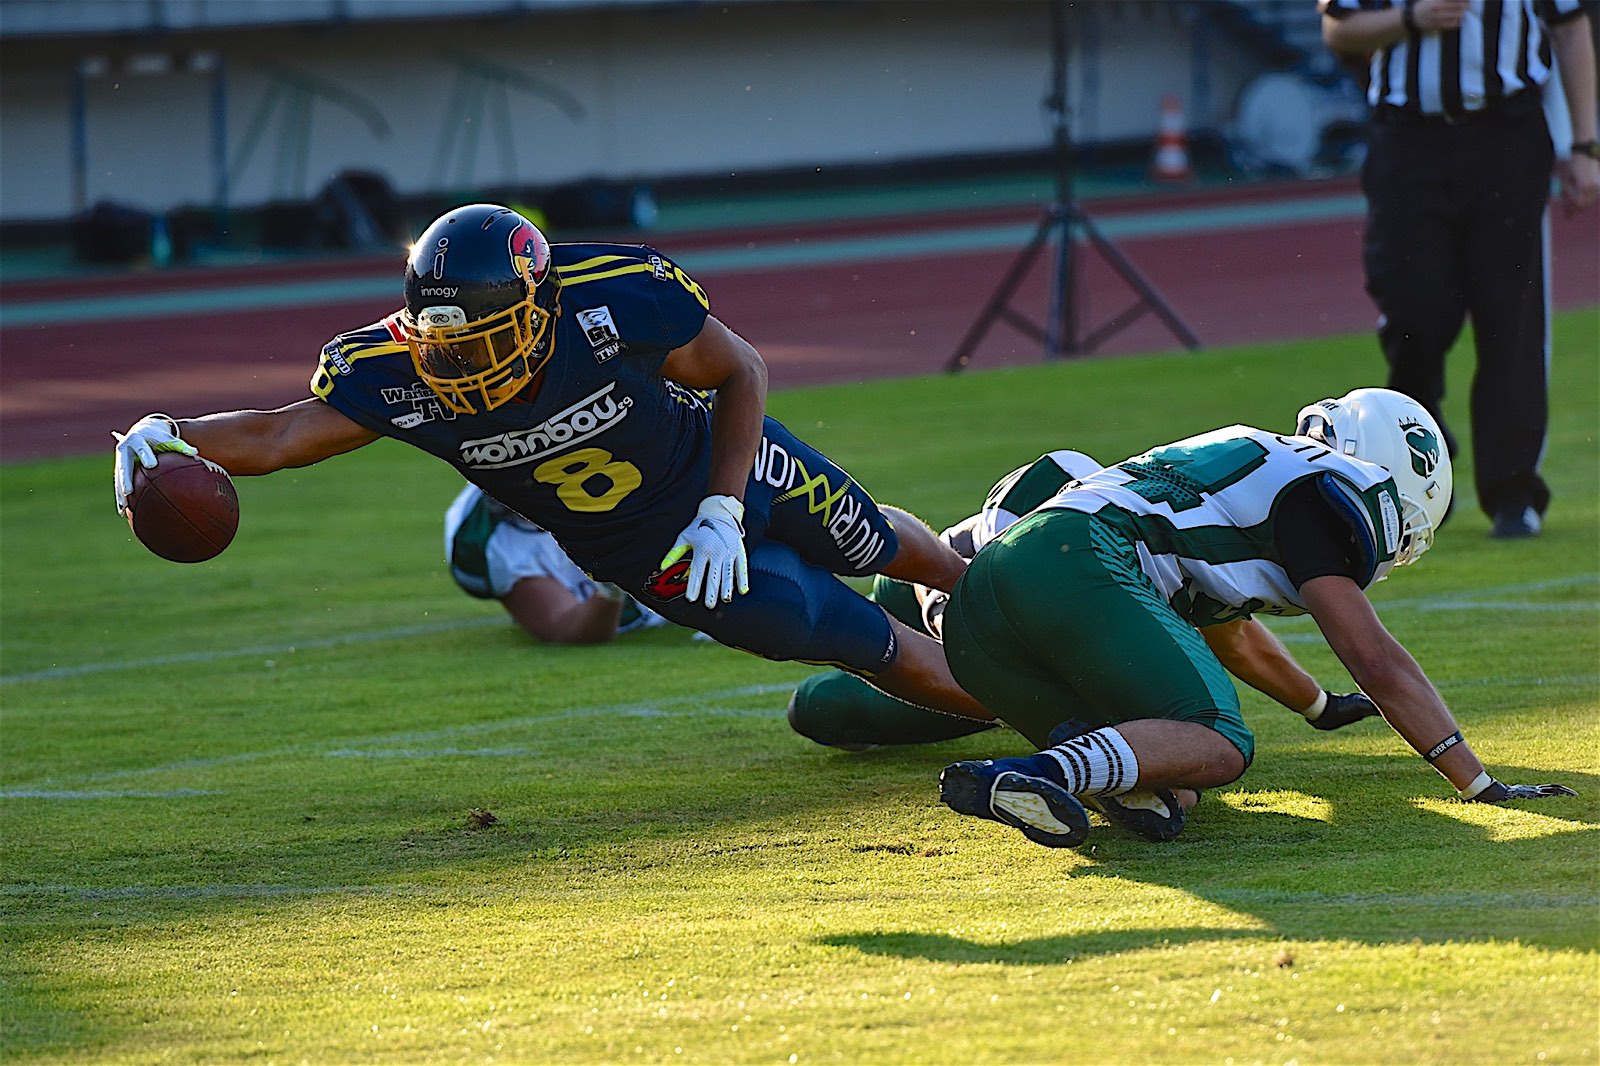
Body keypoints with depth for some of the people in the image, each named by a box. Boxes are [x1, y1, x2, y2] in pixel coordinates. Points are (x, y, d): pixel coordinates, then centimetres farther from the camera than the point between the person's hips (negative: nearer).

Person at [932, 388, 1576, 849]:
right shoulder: (1309, 486, 8)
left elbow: (1228, 625, 51)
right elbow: (1377, 663, 4)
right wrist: (1481, 786, 9)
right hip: (1079, 565, -9)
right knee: (1220, 748, -15)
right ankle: (1028, 780, -37)